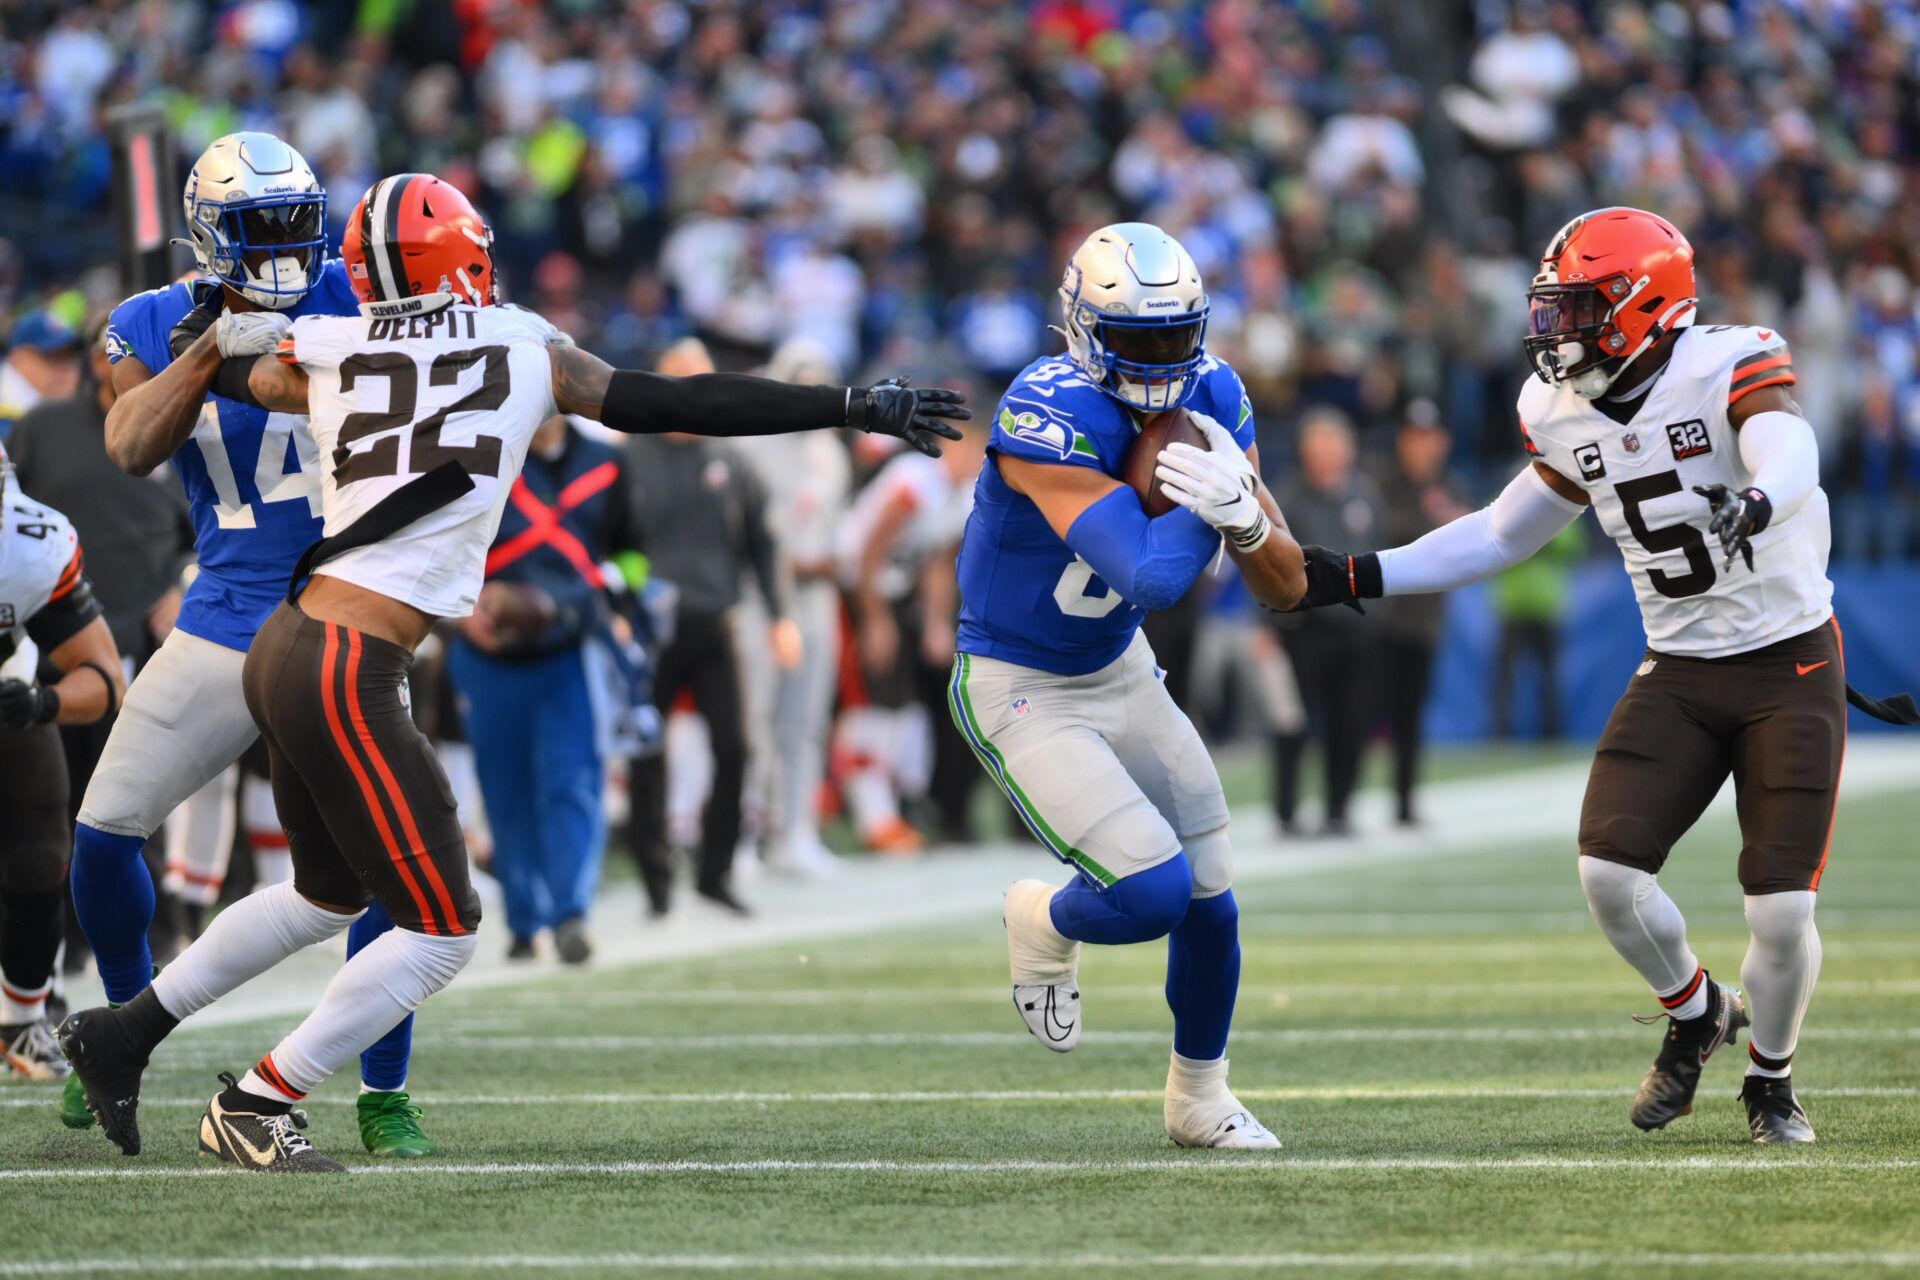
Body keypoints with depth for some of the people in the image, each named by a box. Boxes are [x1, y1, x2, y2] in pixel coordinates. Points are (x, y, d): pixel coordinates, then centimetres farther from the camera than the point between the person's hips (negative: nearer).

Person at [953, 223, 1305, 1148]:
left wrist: (1242, 513, -28)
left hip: (1118, 672, 7)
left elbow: (1286, 588, -9)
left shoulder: (1210, 401, -9)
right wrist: (1212, 497, -27)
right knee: (1154, 891, -18)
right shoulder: (1048, 419, -31)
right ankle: (1047, 925, 18)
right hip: (1018, 691, -7)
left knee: (1211, 901, 7)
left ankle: (1198, 1098, 32)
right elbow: (1151, 578, -39)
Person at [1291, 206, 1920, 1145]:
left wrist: (1758, 502, -62)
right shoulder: (1563, 412, 1)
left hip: (1792, 667, -5)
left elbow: (1789, 460, -38)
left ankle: (1771, 1079, 19)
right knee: (1609, 869, -12)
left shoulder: (1733, 366, -18)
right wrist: (1363, 577, 9)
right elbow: (1504, 534, 16)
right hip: (1680, 672, 5)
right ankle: (1695, 1014, 18)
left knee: (1781, 906, -9)